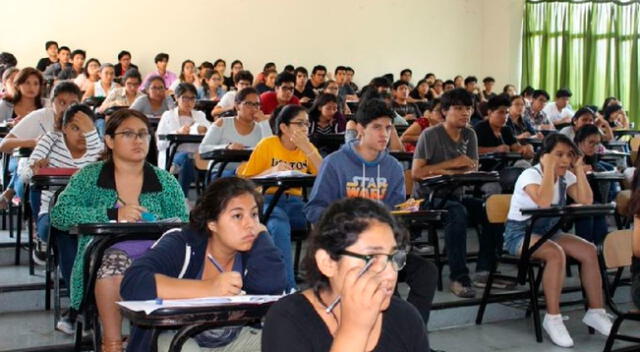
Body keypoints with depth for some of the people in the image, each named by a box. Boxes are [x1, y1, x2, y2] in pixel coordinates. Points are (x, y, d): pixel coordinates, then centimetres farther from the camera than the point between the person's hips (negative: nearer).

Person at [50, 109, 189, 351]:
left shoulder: (166, 182, 15)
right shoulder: (89, 177, 10)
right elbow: (59, 214, -4)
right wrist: (112, 215, -15)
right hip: (103, 257, -1)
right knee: (113, 258, -36)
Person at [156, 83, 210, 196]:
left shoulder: (200, 115, 25)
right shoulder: (168, 115, 15)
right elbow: (160, 144, 3)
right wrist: (178, 133, -11)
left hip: (195, 155, 2)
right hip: (172, 157, -2)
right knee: (186, 157, -35)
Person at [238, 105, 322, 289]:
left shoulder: (307, 147, 12)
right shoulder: (267, 145, 2)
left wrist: (308, 149, -10)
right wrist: (272, 171, -15)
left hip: (295, 201, 4)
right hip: (268, 199, -3)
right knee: (280, 226, -38)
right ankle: (288, 286, -34)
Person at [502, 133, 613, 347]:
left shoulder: (565, 176, 4)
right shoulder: (530, 175, -16)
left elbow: (586, 201, -10)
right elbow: (544, 202, -36)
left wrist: (579, 168, -9)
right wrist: (549, 168, -28)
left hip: (548, 231, 7)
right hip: (519, 233, -7)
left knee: (589, 250, -15)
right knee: (556, 253, -35)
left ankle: (595, 312, -6)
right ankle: (552, 318, -27)